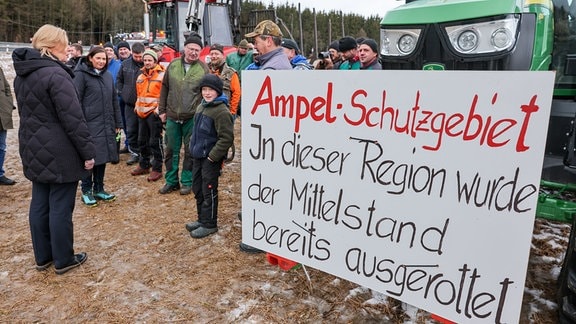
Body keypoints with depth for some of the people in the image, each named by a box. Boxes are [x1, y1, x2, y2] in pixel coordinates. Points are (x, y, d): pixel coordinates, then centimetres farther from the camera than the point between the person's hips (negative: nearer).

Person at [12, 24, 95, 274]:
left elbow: (27, 114, 19)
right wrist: (88, 151, -15)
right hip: (59, 153, -9)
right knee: (60, 207, 1)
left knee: (40, 204, 15)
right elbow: (73, 119, -21)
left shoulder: (22, 74, 11)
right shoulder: (56, 74, -18)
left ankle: (42, 257, 27)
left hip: (34, 150, 9)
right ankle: (63, 260, 14)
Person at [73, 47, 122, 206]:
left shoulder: (108, 75, 13)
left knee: (103, 156, 11)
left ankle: (99, 189, 24)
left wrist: (118, 122, 14)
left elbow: (114, 100, 16)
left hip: (106, 125, 6)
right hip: (89, 124, -6)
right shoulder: (81, 75, -5)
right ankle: (86, 191, 14)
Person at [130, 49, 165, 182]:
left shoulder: (162, 75, -7)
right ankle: (144, 165, 29)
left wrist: (159, 108, -15)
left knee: (155, 141, -4)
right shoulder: (141, 76, 16)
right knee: (142, 140, 15)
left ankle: (157, 169, 6)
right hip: (142, 112, 8)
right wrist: (137, 106, 16)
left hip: (154, 112, -8)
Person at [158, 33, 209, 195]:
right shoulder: (173, 65, 5)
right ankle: (171, 181, 25)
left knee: (191, 151, 8)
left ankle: (187, 182, 22)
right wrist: (162, 110, 8)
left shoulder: (203, 68, -3)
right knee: (171, 150, 11)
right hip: (172, 117, 3)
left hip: (193, 118, -3)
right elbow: (164, 88, 11)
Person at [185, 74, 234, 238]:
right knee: (197, 188, 16)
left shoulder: (222, 111, -18)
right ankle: (202, 219, 31)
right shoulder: (201, 106, 11)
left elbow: (226, 138, -21)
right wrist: (193, 146, 14)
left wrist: (213, 156, -20)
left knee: (209, 191, 1)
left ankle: (209, 224, 15)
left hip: (211, 158, -9)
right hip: (198, 156, 9)